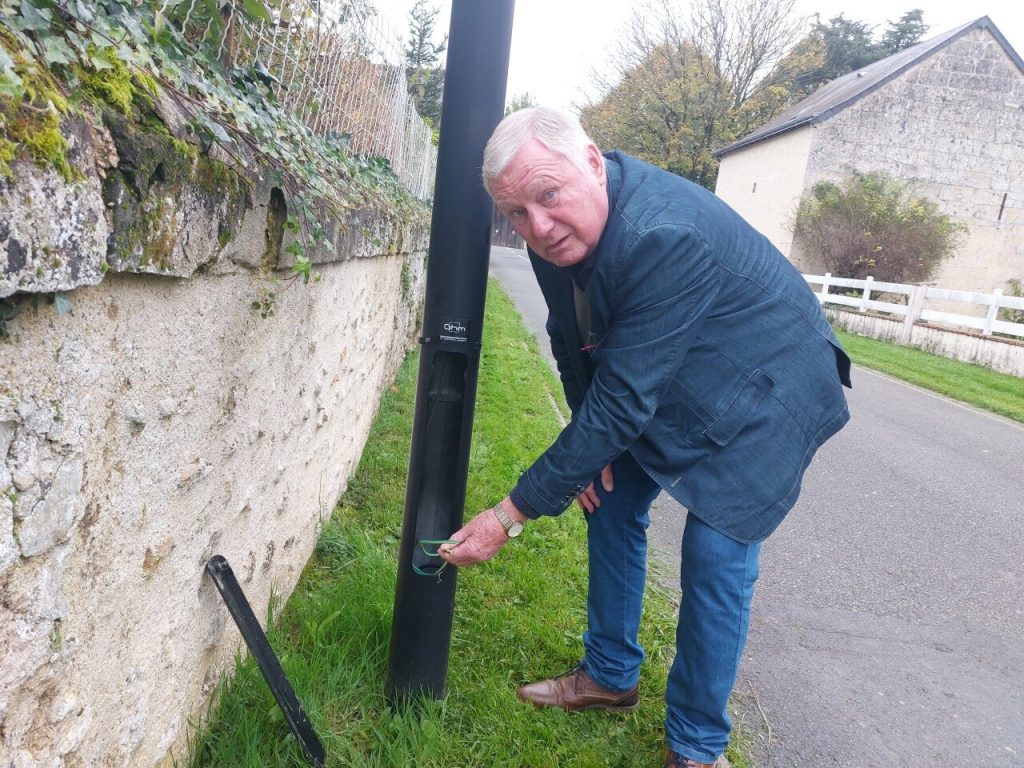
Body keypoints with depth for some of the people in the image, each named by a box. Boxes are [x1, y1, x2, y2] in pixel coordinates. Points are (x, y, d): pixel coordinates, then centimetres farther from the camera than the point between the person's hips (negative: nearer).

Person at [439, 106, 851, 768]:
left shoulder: (664, 237, -39)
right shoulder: (557, 230, -12)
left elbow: (621, 405, -37)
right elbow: (574, 341, 4)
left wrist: (511, 516, -31)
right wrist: (589, 445, -2)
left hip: (761, 398, -7)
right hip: (665, 388, 8)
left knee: (715, 560, -10)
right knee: (610, 501, 9)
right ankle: (611, 675, 30)